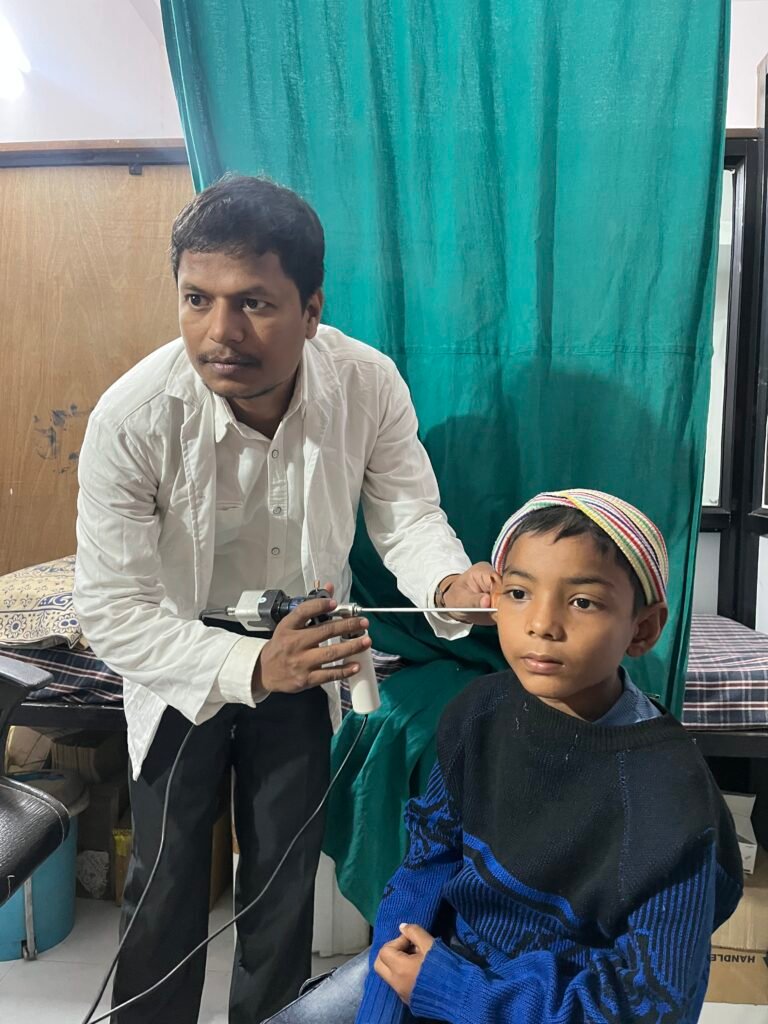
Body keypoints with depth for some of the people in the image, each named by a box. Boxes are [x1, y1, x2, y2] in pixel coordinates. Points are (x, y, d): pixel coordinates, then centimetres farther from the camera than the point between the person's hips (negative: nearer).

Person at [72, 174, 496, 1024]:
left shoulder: (369, 385, -23)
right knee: (168, 871, 11)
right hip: (180, 656, -2)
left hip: (303, 645, 2)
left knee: (285, 872, 17)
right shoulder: (132, 417, -29)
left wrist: (448, 584, -35)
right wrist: (250, 668, -39)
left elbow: (409, 517, -12)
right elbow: (112, 611, -25)